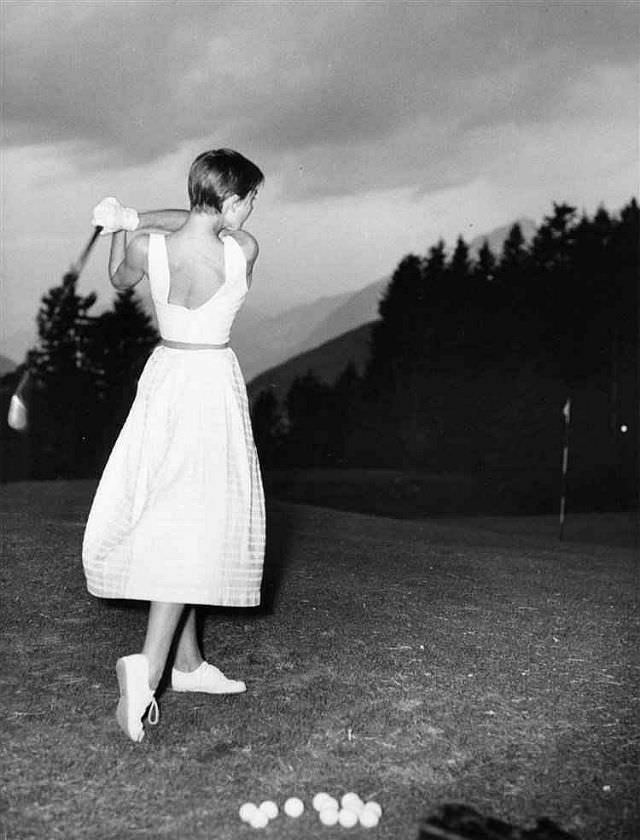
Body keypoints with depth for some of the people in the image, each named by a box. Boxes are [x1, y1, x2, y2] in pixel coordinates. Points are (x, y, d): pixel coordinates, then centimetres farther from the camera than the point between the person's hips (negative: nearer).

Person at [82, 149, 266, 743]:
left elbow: (120, 280, 16)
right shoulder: (243, 249, -13)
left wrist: (122, 226, 25)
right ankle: (148, 664, -17)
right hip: (215, 381, -5)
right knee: (194, 523, -3)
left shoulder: (144, 246, -6)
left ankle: (187, 661, 22)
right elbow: (206, 224, 8)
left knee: (167, 520, 12)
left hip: (163, 376, 5)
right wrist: (134, 216, 7)